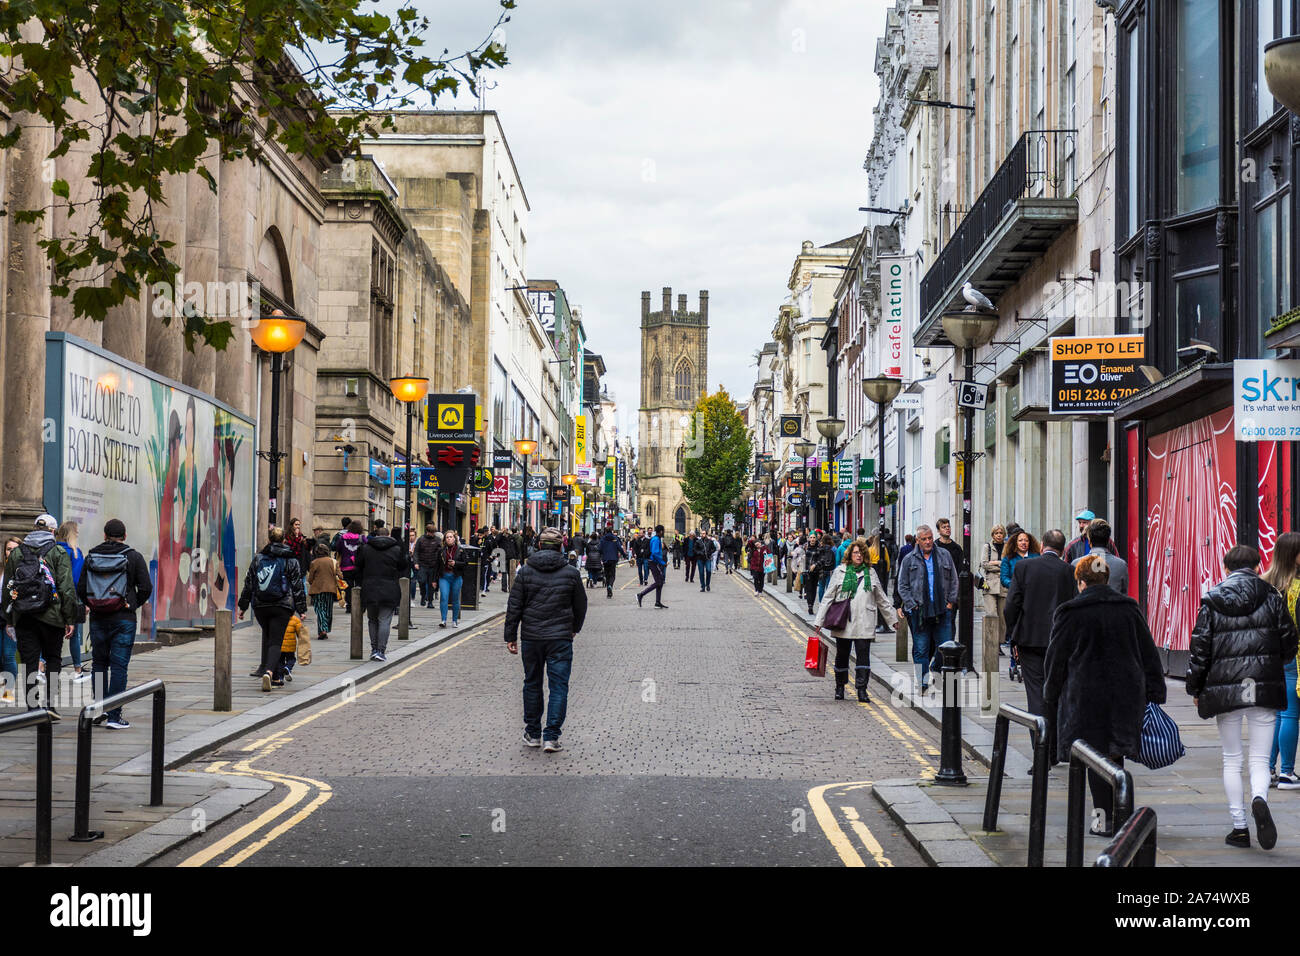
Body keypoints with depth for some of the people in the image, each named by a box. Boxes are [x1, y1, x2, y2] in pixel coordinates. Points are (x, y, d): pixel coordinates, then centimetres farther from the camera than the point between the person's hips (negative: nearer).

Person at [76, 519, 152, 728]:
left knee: (99, 663, 16)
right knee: (119, 666, -1)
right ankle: (114, 716, -3)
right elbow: (146, 588, -8)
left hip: (97, 619, 3)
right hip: (123, 619, -3)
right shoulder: (134, 557, -3)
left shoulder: (91, 557, 4)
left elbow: (80, 589, 3)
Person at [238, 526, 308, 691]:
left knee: (267, 635, 23)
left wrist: (243, 606, 15)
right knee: (275, 641, -5)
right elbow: (297, 586, 1)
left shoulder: (258, 559, 7)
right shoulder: (291, 561, 2)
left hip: (260, 606, 2)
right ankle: (270, 671, -25)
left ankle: (266, 667, 22)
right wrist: (301, 609, 4)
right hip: (282, 607, -2)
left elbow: (249, 583, 10)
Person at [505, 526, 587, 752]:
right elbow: (581, 606, 10)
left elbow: (514, 606, -1)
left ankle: (532, 733, 22)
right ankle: (551, 736, -7)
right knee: (558, 686, 1)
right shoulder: (571, 573, -1)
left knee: (532, 684, 15)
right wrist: (574, 629, 27)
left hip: (531, 638, 2)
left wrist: (511, 636, 6)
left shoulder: (526, 571, 0)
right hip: (560, 638, -1)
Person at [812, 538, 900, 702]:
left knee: (863, 655, -8)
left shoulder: (870, 574, 11)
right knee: (842, 655, 10)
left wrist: (893, 618, 22)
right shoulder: (840, 571, 3)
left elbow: (882, 599, 21)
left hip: (864, 624, 1)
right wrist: (818, 621, -2)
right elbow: (828, 597, 3)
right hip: (843, 622, -1)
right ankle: (840, 687, 26)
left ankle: (861, 689, -6)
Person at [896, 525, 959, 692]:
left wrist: (951, 601, 5)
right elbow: (902, 586, 6)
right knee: (921, 649, 2)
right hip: (919, 612, -1)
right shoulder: (909, 560, 5)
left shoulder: (945, 556, 10)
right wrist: (912, 605, -3)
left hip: (942, 610, 1)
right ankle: (923, 683, 7)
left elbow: (953, 581, 14)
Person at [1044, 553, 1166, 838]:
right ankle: (1117, 812, 13)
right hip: (1126, 694, 4)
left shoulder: (1069, 613, -5)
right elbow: (1149, 654, 8)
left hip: (1086, 695, -4)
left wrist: (1051, 696, 9)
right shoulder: (1129, 609, 6)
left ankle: (1104, 817, 2)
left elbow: (1056, 660, -1)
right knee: (1115, 753, 13)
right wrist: (1154, 694, 11)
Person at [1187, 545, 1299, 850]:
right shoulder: (1272, 599, 2)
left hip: (1224, 689, 0)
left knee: (1231, 760, 11)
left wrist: (1195, 688, 13)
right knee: (1259, 758, 4)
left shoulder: (1211, 602, 2)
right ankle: (1259, 800, -27)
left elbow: (1199, 648, 2)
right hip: (1265, 688, 0)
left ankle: (1239, 827, 9)